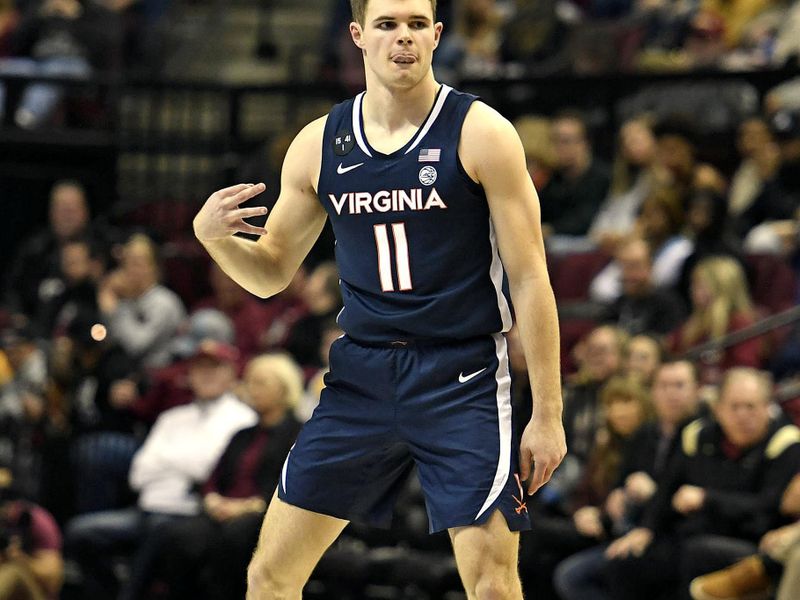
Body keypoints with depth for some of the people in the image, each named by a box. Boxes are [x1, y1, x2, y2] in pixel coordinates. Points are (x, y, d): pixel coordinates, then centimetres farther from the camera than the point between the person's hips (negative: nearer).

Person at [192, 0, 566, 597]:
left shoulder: (480, 133, -7)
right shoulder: (320, 144, 5)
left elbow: (530, 279, -6)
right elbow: (271, 273, 15)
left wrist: (547, 414, -10)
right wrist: (214, 236, -8)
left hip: (461, 379, -4)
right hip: (361, 378, 4)